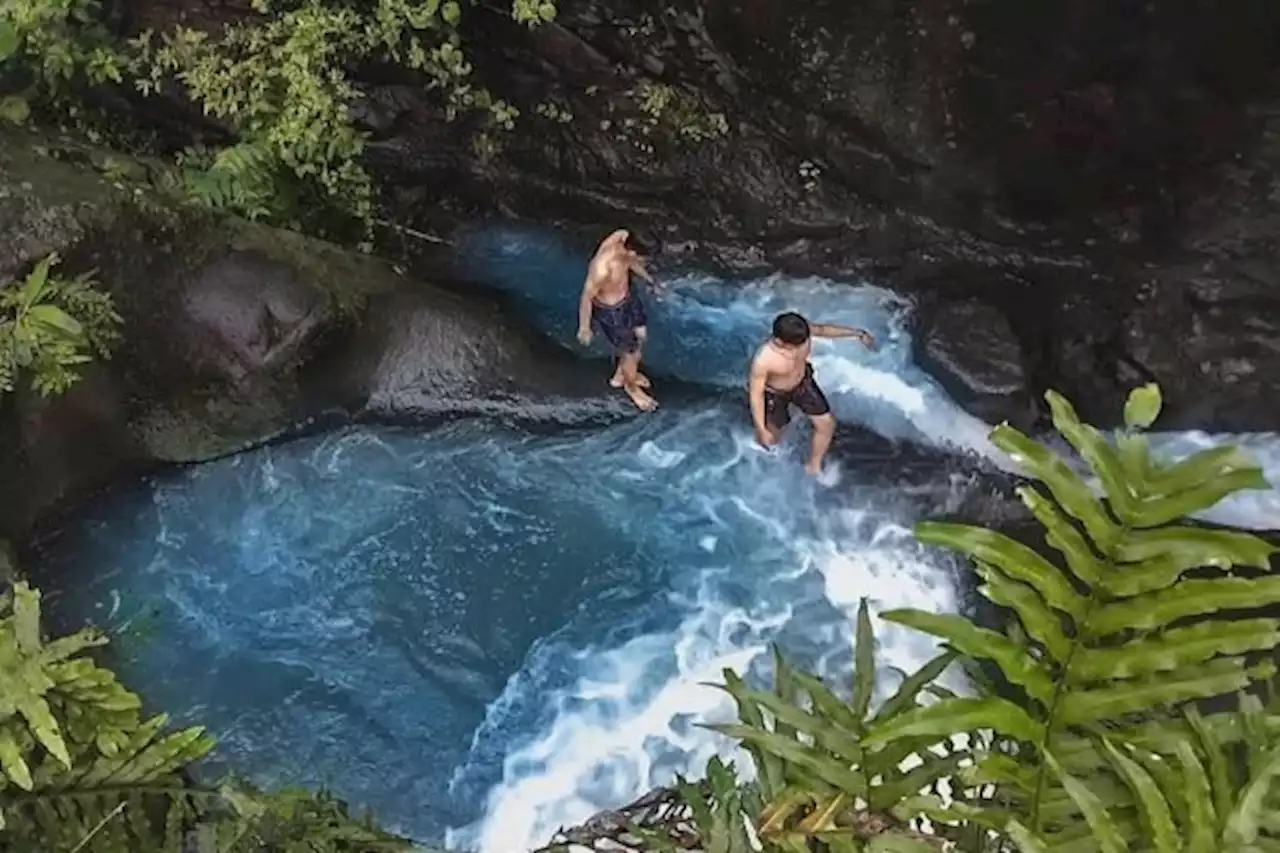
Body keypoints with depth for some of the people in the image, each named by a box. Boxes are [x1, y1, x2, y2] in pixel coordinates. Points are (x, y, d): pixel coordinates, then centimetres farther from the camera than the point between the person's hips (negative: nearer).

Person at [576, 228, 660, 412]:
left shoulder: (624, 237, -20)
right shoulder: (602, 268, -42)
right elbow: (587, 297, -25)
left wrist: (650, 280, 17)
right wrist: (584, 328, -12)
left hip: (627, 296, 8)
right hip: (610, 310, -8)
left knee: (641, 335, 27)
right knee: (631, 351, 13)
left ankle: (620, 375, 53)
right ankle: (631, 386, 46)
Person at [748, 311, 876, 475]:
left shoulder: (802, 332, -29)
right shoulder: (763, 360, -43)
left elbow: (821, 329, -5)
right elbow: (756, 395, -29)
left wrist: (858, 333, -1)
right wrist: (761, 430, -24)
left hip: (803, 382, 5)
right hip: (775, 395, -4)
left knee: (827, 424, 11)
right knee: (771, 439, 19)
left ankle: (813, 467, 37)